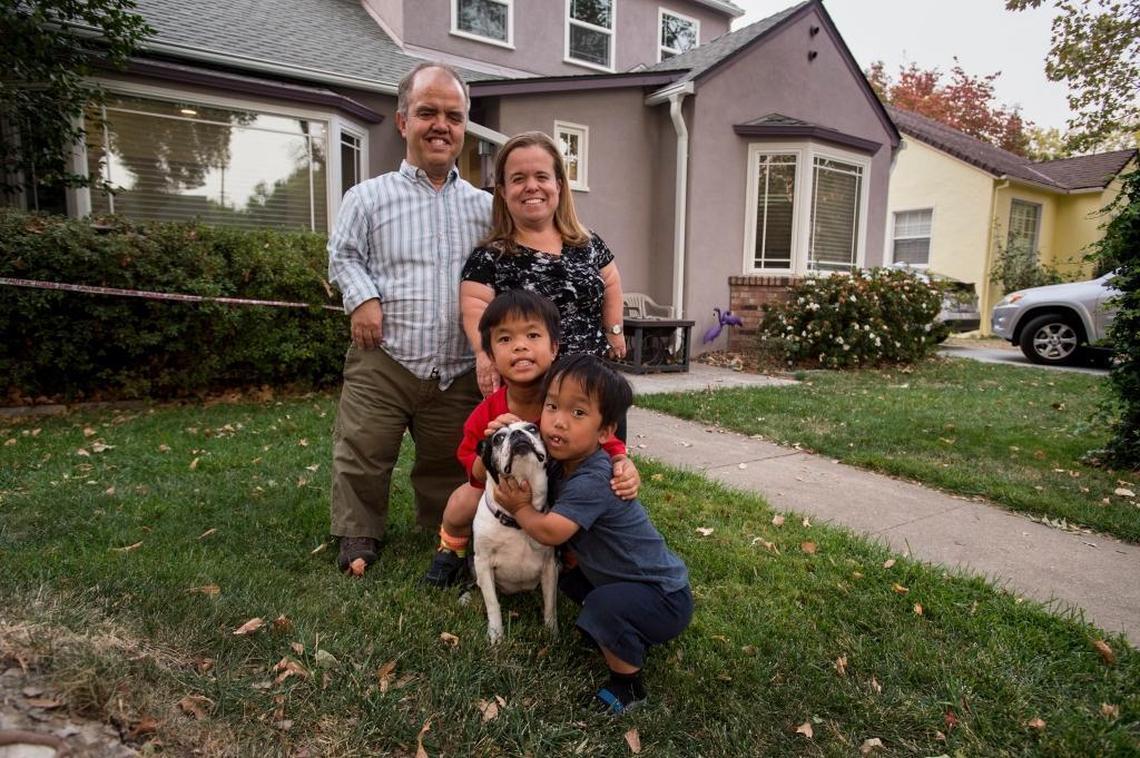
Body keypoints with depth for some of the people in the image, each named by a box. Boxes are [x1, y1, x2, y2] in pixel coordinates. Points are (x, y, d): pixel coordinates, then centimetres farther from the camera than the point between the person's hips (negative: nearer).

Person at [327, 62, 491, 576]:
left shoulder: (484, 206, 9)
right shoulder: (369, 196, 3)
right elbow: (343, 256, 7)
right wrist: (362, 297, -11)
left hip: (459, 370, 2)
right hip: (383, 361, -2)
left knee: (449, 465, 16)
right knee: (362, 458, 5)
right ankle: (358, 535, 28)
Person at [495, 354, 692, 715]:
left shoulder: (591, 482, -30)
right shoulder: (566, 463, -2)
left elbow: (549, 532, -31)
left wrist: (519, 507, -13)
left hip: (665, 598, -9)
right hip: (644, 579, 9)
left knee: (605, 605, -32)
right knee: (568, 578, 18)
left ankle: (628, 686, -6)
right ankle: (627, 638, 21)